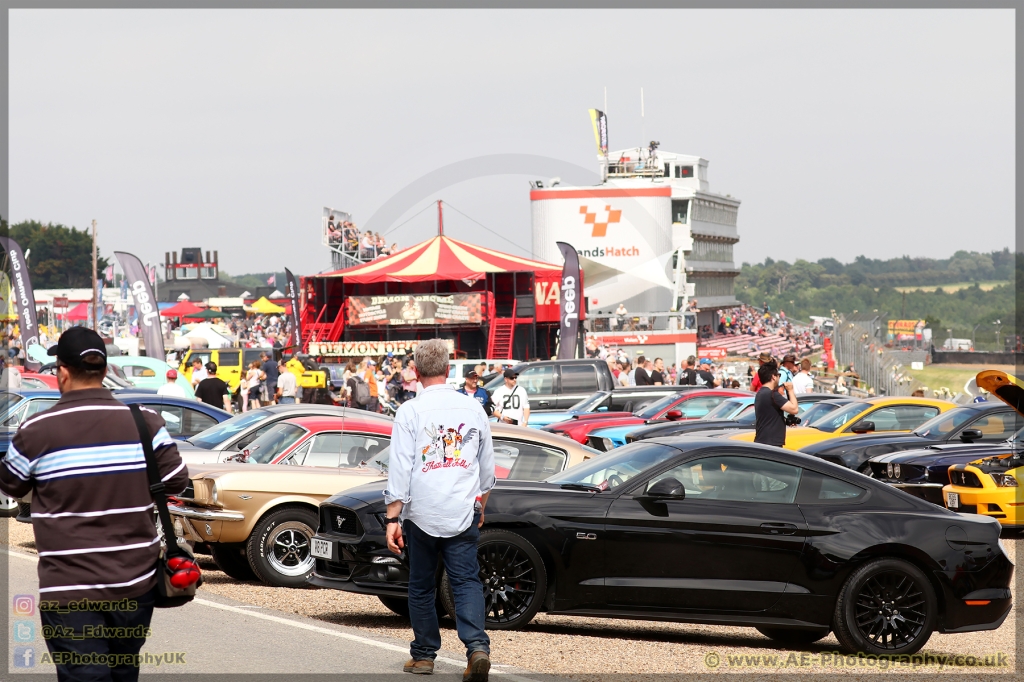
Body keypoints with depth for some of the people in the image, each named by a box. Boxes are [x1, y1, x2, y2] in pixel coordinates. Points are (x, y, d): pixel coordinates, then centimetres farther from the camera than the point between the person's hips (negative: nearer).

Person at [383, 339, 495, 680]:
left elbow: (400, 468, -11)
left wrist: (393, 518, -9)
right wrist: (480, 505, 29)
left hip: (421, 514, -2)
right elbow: (487, 467, 15)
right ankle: (477, 646, -18)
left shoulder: (410, 411, -7)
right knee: (466, 582, 1)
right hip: (463, 513, 2)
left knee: (422, 586, 12)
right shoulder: (473, 409, 5)